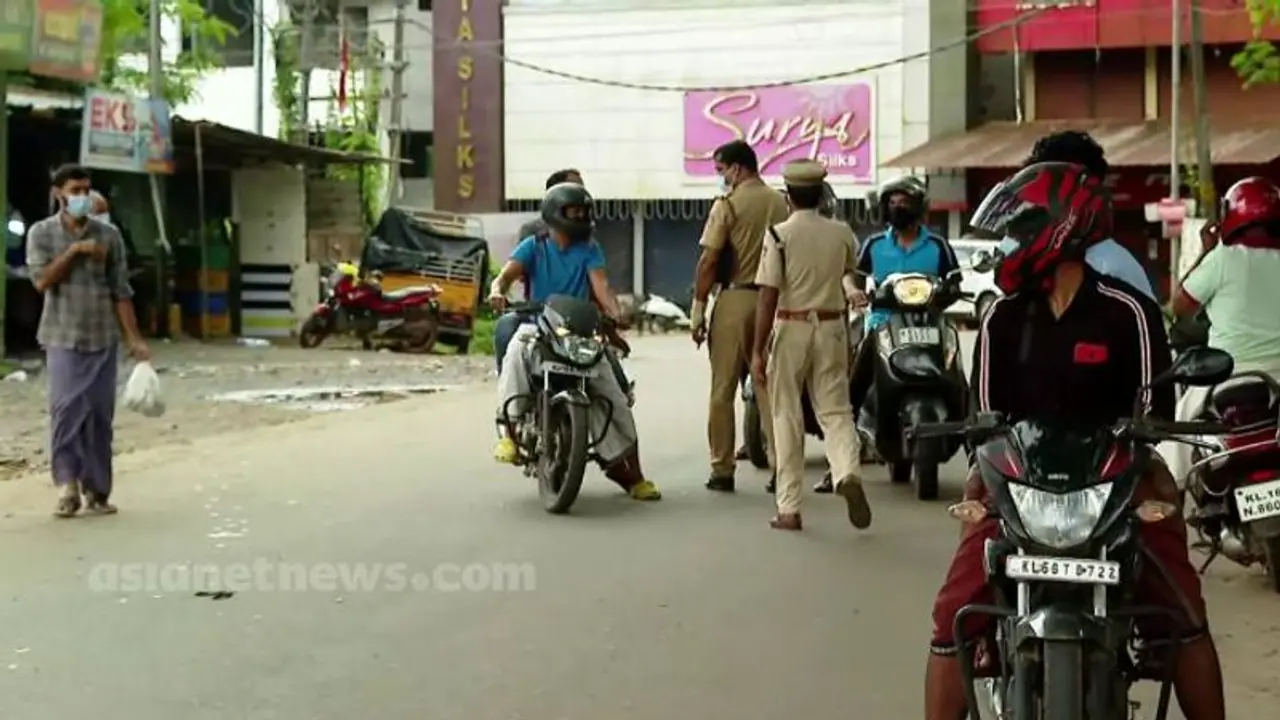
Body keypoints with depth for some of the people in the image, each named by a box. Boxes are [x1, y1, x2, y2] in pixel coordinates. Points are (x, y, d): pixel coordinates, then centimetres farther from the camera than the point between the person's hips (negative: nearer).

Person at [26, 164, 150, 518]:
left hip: (103, 338, 2)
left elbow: (121, 291, 4)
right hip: (63, 338, -2)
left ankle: (97, 489, 11)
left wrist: (134, 338, 0)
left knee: (100, 415, 3)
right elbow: (42, 281, -11)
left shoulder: (109, 235, 4)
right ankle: (67, 485, -2)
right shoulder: (42, 233, 2)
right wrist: (75, 250, -14)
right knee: (65, 410, -9)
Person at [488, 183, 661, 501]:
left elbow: (601, 285, -6)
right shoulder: (534, 246, 6)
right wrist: (498, 291, -33)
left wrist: (616, 313, -26)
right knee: (516, 350, -37)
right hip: (537, 324, -1)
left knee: (614, 394, -11)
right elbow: (508, 273, -9)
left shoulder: (589, 250, 8)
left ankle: (627, 469, -1)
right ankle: (508, 431, -35)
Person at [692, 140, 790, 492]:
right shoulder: (781, 203, 6)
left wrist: (698, 307, -6)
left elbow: (709, 260, -11)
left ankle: (722, 470, 5)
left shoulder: (728, 204, -9)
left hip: (735, 298, -5)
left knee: (723, 390, 3)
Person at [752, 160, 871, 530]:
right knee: (835, 410, 7)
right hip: (831, 327, 3)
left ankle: (789, 508, 7)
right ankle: (848, 472, -21)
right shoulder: (841, 233, 3)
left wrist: (757, 350, -11)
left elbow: (768, 296, -13)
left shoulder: (779, 235, -9)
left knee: (787, 418, 4)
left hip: (791, 327, -3)